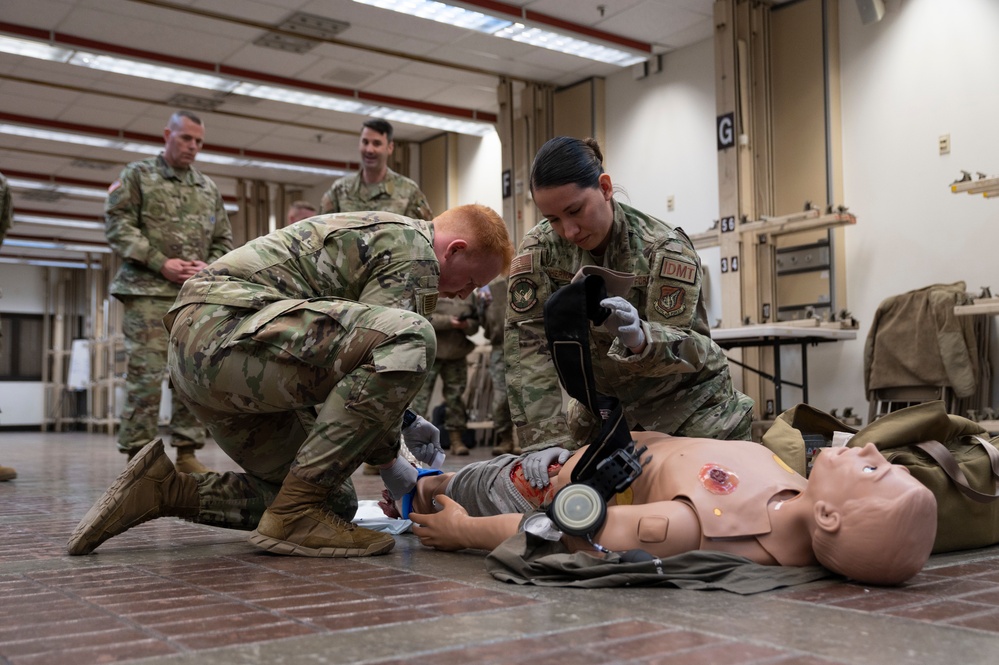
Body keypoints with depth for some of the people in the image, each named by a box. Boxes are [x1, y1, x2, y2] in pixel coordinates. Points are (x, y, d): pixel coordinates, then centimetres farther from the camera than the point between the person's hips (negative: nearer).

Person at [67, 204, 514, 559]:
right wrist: (393, 465, 1)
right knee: (410, 340, -27)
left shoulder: (379, 232, 27)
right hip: (225, 326, -11)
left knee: (334, 500, 12)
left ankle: (167, 489, 12)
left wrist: (404, 422, 28)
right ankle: (294, 514, -19)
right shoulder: (415, 250, -5)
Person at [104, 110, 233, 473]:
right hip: (148, 290, -4)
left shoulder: (208, 188, 20)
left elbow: (224, 240, 20)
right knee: (146, 372, -9)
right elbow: (117, 225, -3)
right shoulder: (137, 175, 8)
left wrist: (209, 267, -2)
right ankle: (138, 454, -3)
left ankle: (187, 453, 8)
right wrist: (161, 264, -12)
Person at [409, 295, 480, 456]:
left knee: (456, 395, 6)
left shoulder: (469, 294, 13)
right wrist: (448, 321, -21)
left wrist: (466, 324, -11)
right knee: (421, 394, -5)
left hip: (457, 353, 5)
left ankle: (456, 439, 12)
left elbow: (474, 324, 12)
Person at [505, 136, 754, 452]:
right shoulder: (539, 249, -15)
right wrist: (545, 441, -33)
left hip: (689, 403, -2)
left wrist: (638, 338, -51)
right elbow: (528, 346, -22)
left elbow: (683, 347, -27)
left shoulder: (665, 248, -22)